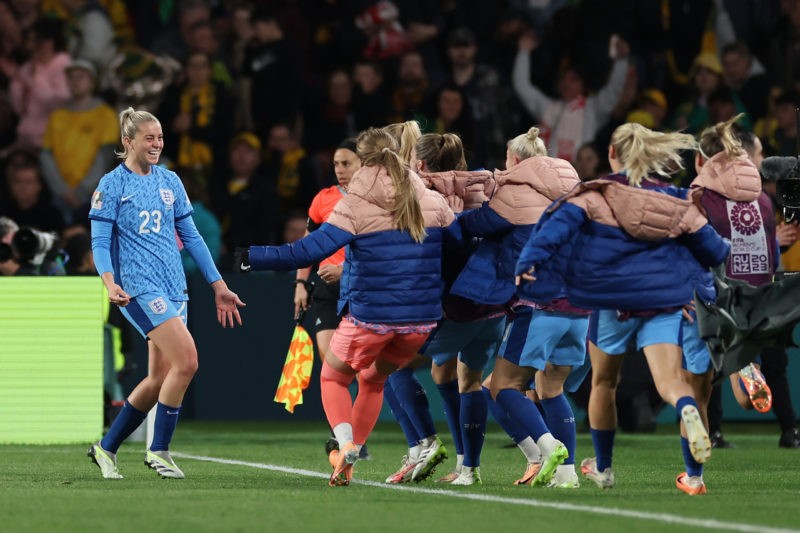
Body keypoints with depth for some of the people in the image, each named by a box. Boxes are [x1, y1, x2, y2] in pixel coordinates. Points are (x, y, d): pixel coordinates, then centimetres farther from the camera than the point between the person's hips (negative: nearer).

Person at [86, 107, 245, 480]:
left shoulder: (170, 182, 14)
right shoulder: (112, 185, -2)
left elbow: (191, 236, 18)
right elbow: (100, 242, -6)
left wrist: (218, 286, 15)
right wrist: (110, 283, -25)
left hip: (173, 288, 7)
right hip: (138, 286, -7)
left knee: (159, 378, 4)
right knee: (186, 359, -19)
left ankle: (106, 447, 19)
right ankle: (159, 450, -7)